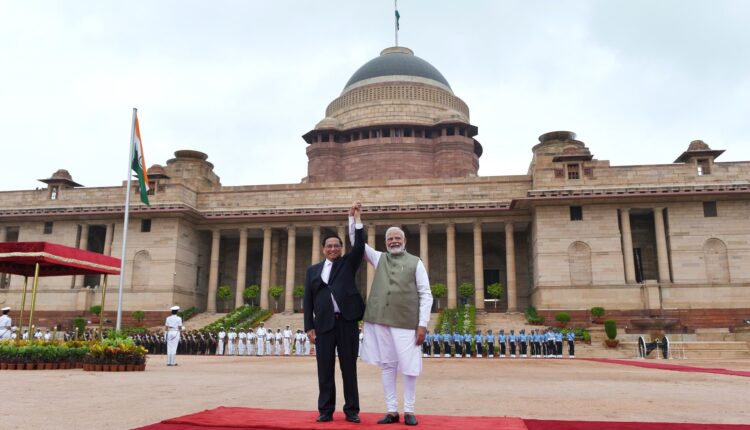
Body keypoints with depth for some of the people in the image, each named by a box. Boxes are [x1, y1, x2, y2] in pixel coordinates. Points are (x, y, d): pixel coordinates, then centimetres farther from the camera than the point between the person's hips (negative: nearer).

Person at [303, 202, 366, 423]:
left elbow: (359, 246, -6)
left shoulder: (348, 263, 10)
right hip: (324, 324, 2)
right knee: (325, 369, 5)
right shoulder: (313, 270, 13)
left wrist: (356, 218, -10)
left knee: (349, 367, 4)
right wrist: (309, 326, 2)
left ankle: (351, 410, 11)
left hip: (347, 321, -1)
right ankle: (326, 410, 13)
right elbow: (308, 299, 10)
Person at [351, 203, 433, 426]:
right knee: (387, 365, 7)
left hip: (407, 322, -3)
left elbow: (426, 295, 0)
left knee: (409, 366, 0)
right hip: (380, 321, 3)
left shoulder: (415, 263, 4)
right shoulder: (379, 258, 13)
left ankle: (409, 411, 13)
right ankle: (391, 410, 16)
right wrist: (355, 216, 3)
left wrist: (423, 324, -7)